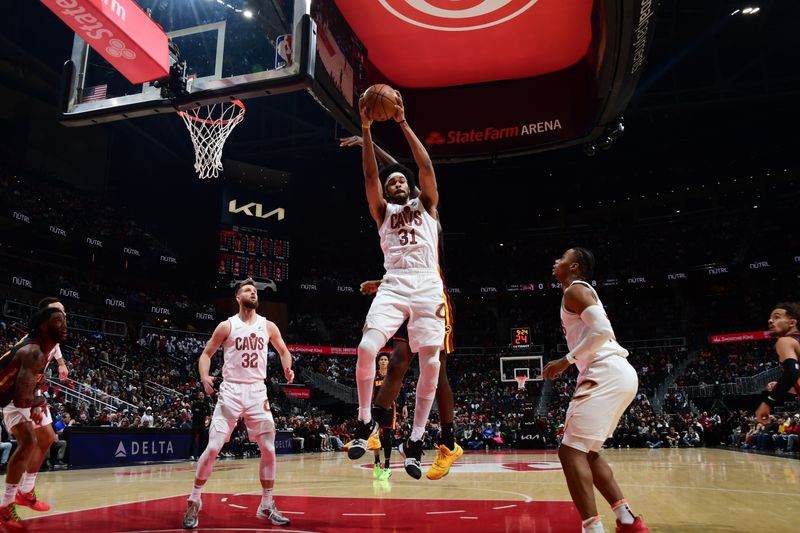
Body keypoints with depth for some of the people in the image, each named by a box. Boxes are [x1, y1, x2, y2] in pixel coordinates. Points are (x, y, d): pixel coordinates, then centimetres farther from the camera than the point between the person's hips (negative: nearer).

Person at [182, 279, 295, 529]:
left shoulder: (268, 326, 6)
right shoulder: (227, 326, -2)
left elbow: (283, 351, 19)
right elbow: (206, 353, 3)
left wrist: (287, 369, -2)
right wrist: (204, 378, -16)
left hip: (257, 391, 3)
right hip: (231, 391, -3)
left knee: (269, 450, -1)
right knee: (213, 447, -8)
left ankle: (267, 506, 12)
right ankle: (194, 502, 10)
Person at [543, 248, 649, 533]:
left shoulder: (574, 290, -4)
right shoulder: (584, 292, 27)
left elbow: (601, 330, -19)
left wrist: (566, 361, -14)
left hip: (607, 375, -11)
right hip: (615, 374, 11)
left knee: (570, 451, -12)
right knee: (586, 452, 17)